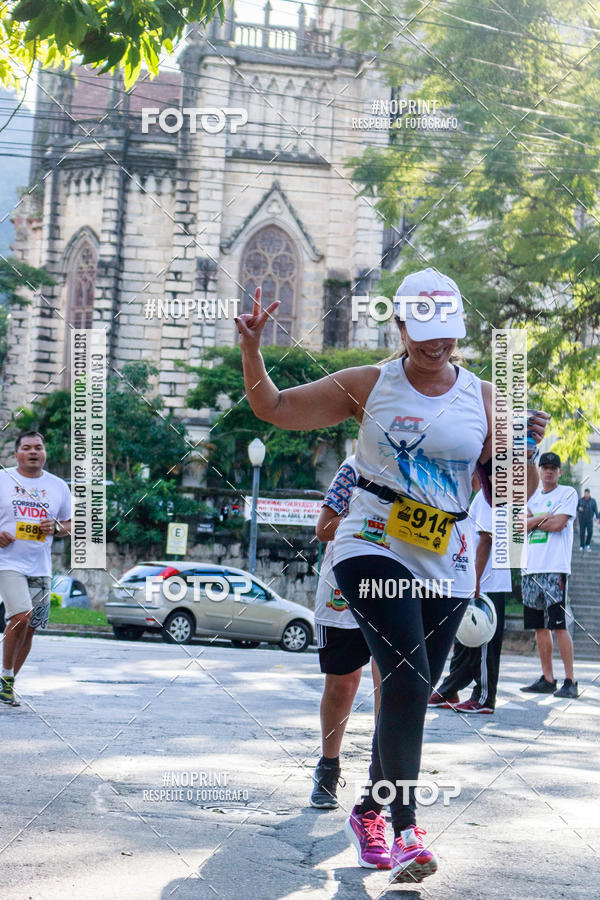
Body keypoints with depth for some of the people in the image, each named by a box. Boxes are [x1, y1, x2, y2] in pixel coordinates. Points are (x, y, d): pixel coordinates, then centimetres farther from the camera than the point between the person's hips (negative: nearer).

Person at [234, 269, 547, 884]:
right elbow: (274, 408, 4)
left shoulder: (482, 398, 6)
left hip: (445, 568, 4)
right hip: (374, 550, -3)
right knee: (407, 677, -22)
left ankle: (369, 811, 30)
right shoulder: (368, 386, 1)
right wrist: (251, 348, -10)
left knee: (410, 694, 9)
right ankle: (406, 832, -20)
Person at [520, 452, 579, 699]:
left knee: (558, 625, -10)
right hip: (530, 568, 6)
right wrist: (545, 518, -7)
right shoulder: (531, 495, 19)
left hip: (555, 568, -6)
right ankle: (547, 679, 13)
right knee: (539, 626, 7)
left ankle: (570, 681, -8)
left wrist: (532, 520, 0)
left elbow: (558, 523, -11)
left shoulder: (568, 493, 2)